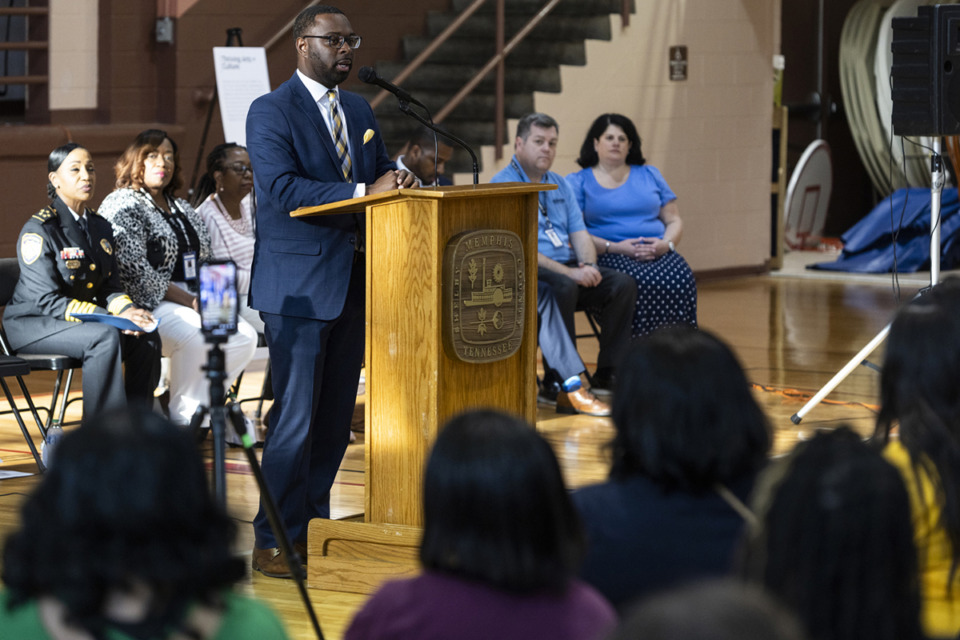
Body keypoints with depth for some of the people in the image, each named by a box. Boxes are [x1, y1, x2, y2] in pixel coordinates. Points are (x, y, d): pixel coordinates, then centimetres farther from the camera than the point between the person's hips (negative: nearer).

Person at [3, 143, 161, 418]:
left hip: (81, 321, 7)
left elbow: (110, 288, 11)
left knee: (148, 339, -19)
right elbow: (48, 300, -20)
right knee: (105, 337, -34)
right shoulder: (38, 230, -14)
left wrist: (128, 310, -15)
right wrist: (110, 317, -28)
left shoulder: (100, 227, 11)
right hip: (32, 323, -7)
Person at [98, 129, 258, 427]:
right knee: (197, 338, -34)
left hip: (191, 300, 8)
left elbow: (205, 262, 22)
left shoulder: (180, 207, 22)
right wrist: (189, 302, -17)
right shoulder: (122, 206, -4)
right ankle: (182, 419, -18)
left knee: (245, 336, -15)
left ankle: (199, 400, -1)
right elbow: (135, 271, -15)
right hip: (150, 304, -8)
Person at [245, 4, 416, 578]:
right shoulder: (271, 112, -7)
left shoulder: (359, 110, 16)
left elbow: (379, 173, 21)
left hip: (354, 282, 7)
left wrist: (397, 180, -3)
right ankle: (275, 541, -2)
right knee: (296, 416, -7)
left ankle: (313, 519, 21)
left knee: (337, 414, 10)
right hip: (298, 286, -7)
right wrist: (363, 192, -25)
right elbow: (282, 188, -19)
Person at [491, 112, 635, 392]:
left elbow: (579, 233, 15)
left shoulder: (559, 185, 20)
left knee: (623, 284, -15)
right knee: (562, 288, -37)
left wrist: (587, 265, -9)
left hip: (569, 267, 7)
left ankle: (609, 373, -11)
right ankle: (558, 379, -29)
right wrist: (568, 272, -22)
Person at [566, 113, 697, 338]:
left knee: (681, 280, -32)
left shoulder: (649, 175, 24)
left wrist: (666, 244, -3)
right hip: (608, 257, -3)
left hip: (659, 254, 3)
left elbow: (674, 221, 20)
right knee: (642, 283, -38)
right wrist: (615, 247, -14)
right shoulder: (578, 182, 12)